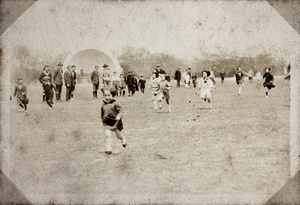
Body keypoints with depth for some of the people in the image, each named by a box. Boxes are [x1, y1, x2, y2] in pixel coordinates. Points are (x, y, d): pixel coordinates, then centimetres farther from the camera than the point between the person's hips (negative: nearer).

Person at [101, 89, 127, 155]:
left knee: (119, 135, 11)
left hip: (115, 122, -2)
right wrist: (103, 121, 19)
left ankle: (123, 139, 46)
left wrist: (119, 116, -26)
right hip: (107, 123, 2)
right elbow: (102, 114, 19)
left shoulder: (114, 103, -8)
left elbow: (120, 110, -10)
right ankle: (109, 149, -9)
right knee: (108, 135, -14)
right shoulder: (103, 105, 5)